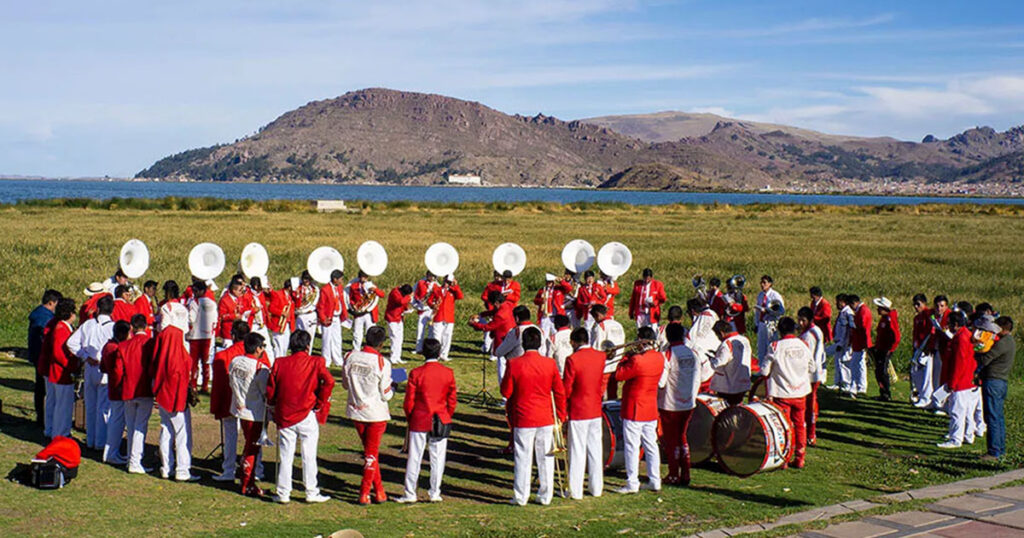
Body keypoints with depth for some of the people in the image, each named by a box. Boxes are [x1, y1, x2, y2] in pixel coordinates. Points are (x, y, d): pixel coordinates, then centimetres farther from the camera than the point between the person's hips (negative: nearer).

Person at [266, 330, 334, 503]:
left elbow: (270, 388, 2)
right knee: (309, 456, 6)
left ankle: (283, 494, 12)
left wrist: (273, 405, 20)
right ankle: (311, 493, 11)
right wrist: (320, 403, -8)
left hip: (284, 416, 2)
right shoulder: (315, 362, -6)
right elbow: (328, 381, -19)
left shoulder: (279, 363, 0)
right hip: (308, 416, -2)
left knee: (285, 456, 8)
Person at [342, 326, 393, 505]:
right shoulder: (382, 363, -18)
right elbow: (385, 395, -13)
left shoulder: (350, 357, -6)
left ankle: (379, 489, 24)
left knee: (369, 451, 18)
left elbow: (345, 384, 6)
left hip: (356, 411, 4)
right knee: (372, 452, 8)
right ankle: (364, 493, 10)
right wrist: (392, 390, 8)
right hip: (376, 413, -4)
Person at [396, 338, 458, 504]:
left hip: (419, 421, -2)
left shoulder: (416, 373, -10)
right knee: (438, 458, 10)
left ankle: (410, 494, 10)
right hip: (441, 423, 2)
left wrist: (410, 419, 11)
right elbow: (452, 400, 2)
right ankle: (435, 493, 14)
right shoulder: (448, 373, -4)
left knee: (414, 458, 5)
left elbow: (409, 402, -5)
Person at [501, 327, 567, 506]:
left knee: (523, 458, 7)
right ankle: (545, 496, 16)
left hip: (523, 418, -2)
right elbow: (560, 392, 1)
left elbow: (506, 392, -5)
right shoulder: (550, 364, -5)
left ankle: (521, 497, 12)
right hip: (545, 418, 2)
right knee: (546, 458, 10)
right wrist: (560, 416, 12)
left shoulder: (514, 364, -11)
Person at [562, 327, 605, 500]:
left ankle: (576, 491, 7)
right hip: (596, 410, 5)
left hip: (578, 412, -5)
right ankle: (597, 488, 20)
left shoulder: (572, 360, -17)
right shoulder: (600, 357, 0)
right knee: (595, 449, 13)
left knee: (577, 451, 2)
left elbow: (566, 389, -11)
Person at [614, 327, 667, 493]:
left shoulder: (637, 360, -23)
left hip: (634, 410, -7)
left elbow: (619, 375, -15)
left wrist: (626, 357, -4)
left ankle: (632, 483, 3)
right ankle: (655, 481, 17)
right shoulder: (659, 358, 1)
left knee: (632, 447, 0)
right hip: (651, 410, 7)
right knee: (651, 445, 13)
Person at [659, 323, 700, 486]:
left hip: (670, 405, -5)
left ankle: (674, 476, 12)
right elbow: (697, 379, 6)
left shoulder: (668, 355, -16)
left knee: (671, 440, 6)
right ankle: (685, 475, 17)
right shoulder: (692, 354, 1)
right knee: (682, 438, 18)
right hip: (689, 404, 5)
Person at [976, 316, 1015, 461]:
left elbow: (984, 359, -18)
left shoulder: (1002, 343, -16)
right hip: (1002, 381, 10)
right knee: (998, 417, 15)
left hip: (993, 382, -10)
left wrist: (974, 353, 1)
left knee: (992, 417, -7)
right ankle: (1000, 449, 20)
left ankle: (994, 452, -7)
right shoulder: (1011, 342, 16)